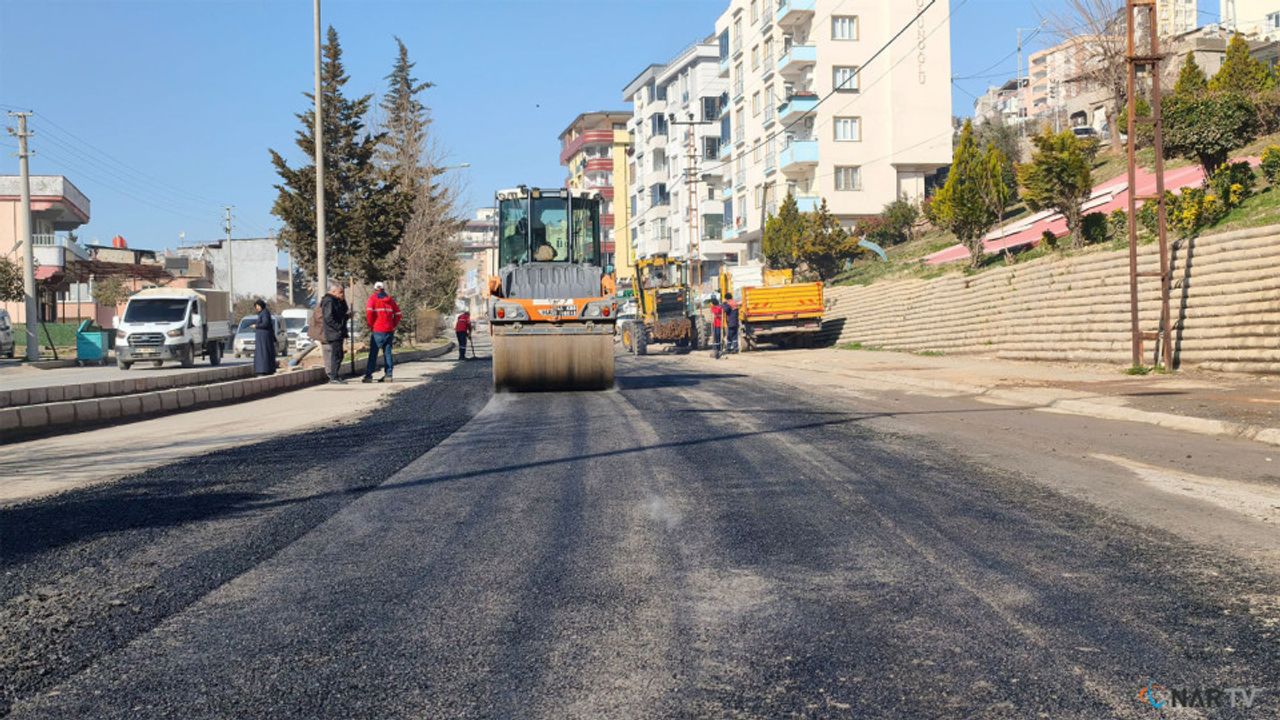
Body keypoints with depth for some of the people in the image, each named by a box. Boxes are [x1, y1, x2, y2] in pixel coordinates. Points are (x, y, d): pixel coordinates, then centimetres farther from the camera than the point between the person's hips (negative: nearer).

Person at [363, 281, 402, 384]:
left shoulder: (373, 299, -2)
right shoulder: (390, 299, 10)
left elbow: (369, 312, -16)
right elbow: (398, 314, 8)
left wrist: (371, 325, -4)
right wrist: (393, 325, 13)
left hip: (378, 330, -4)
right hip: (389, 330, 4)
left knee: (373, 353, -2)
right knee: (387, 353, 10)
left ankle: (368, 375, -5)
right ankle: (388, 375, 8)